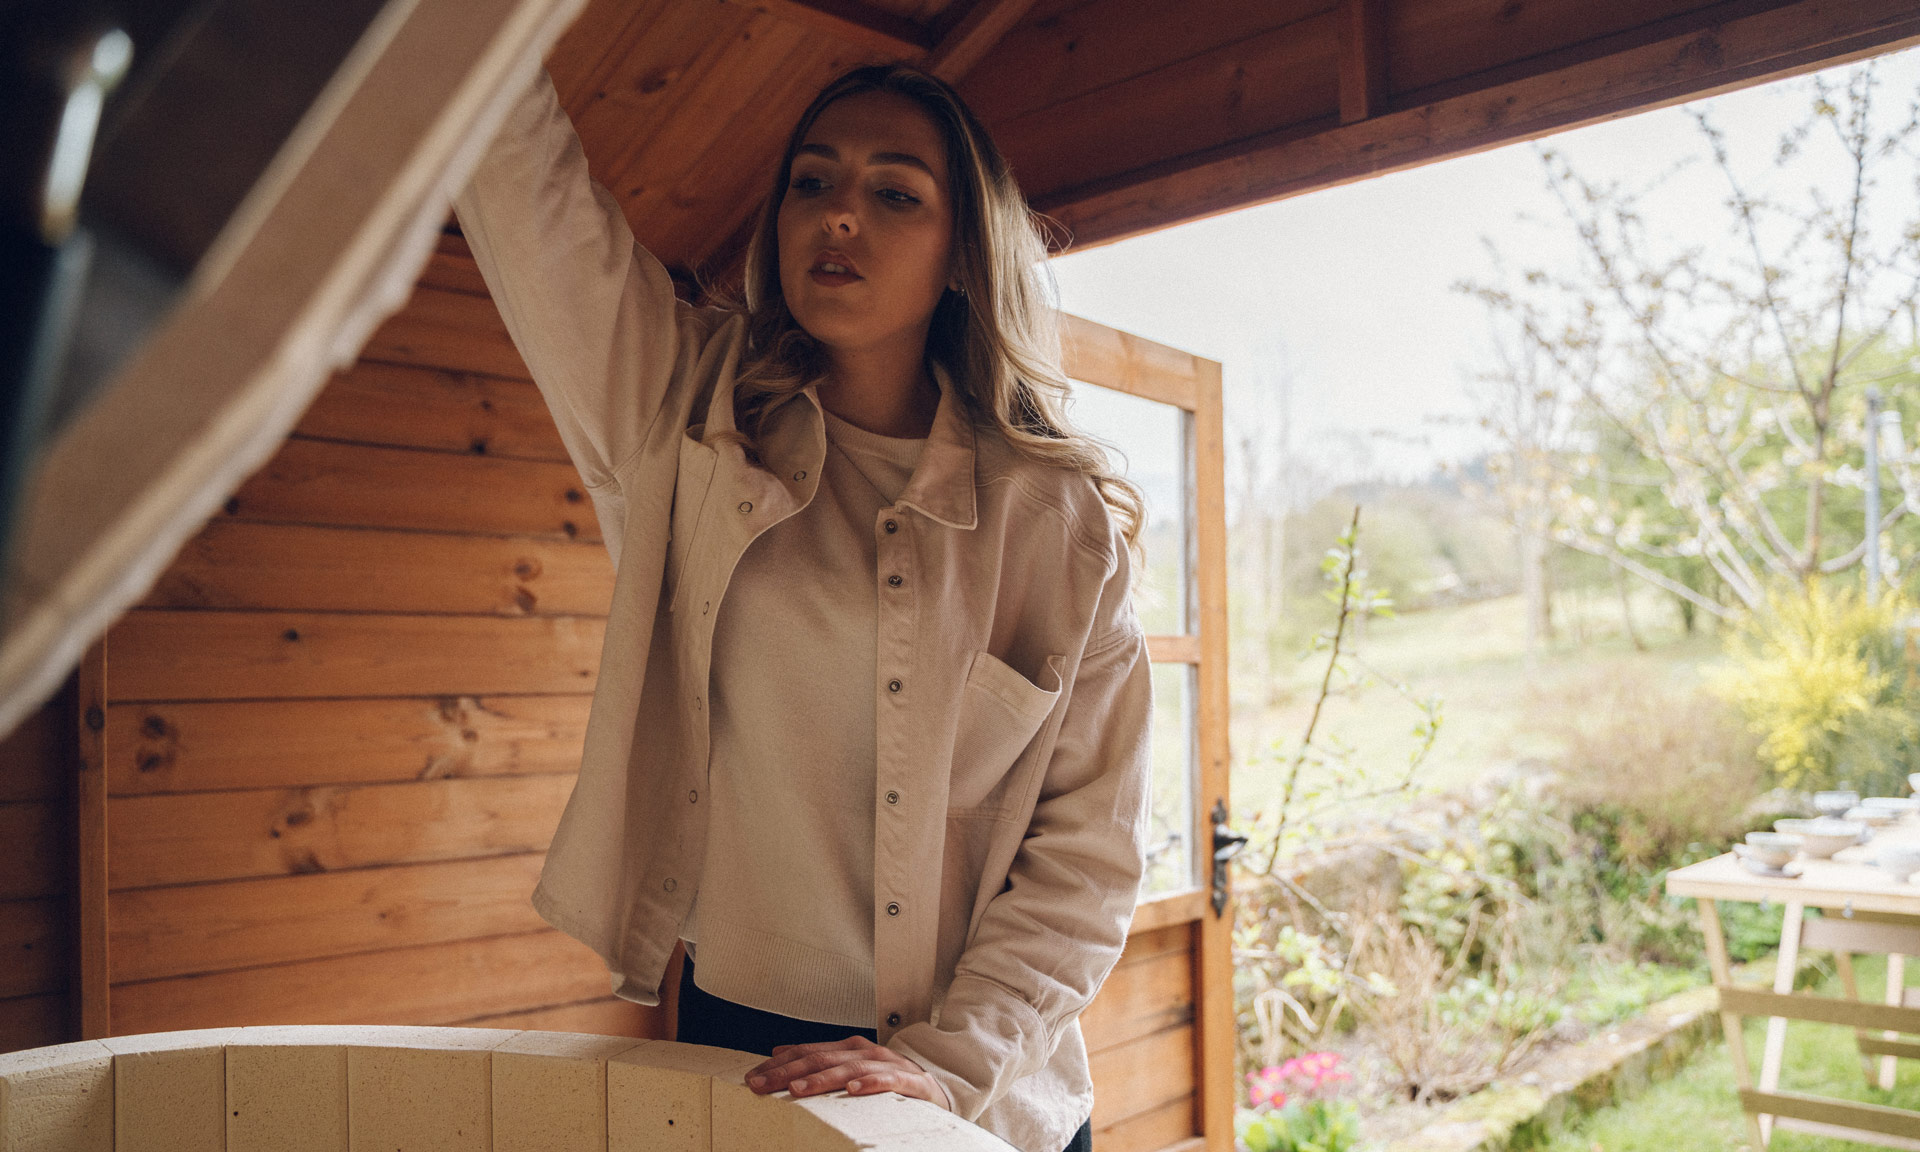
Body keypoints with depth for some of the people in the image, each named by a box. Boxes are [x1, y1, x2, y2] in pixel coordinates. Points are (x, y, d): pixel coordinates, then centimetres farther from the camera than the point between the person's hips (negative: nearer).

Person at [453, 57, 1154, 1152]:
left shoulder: (1058, 517, -8)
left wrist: (947, 1063, -15)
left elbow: (1094, 846, -8)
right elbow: (518, 164, -10)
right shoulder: (689, 414, -3)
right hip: (728, 1045, 1)